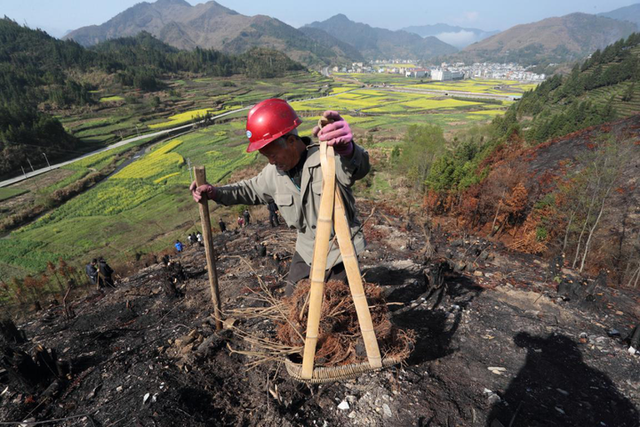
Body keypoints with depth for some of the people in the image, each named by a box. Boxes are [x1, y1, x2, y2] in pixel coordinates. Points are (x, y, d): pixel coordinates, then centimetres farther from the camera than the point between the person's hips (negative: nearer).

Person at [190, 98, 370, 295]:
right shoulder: (274, 171, -7)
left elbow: (359, 168, -47)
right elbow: (252, 189, 11)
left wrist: (346, 149, -72)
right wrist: (215, 192, -6)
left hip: (340, 252, -5)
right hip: (306, 251, 6)